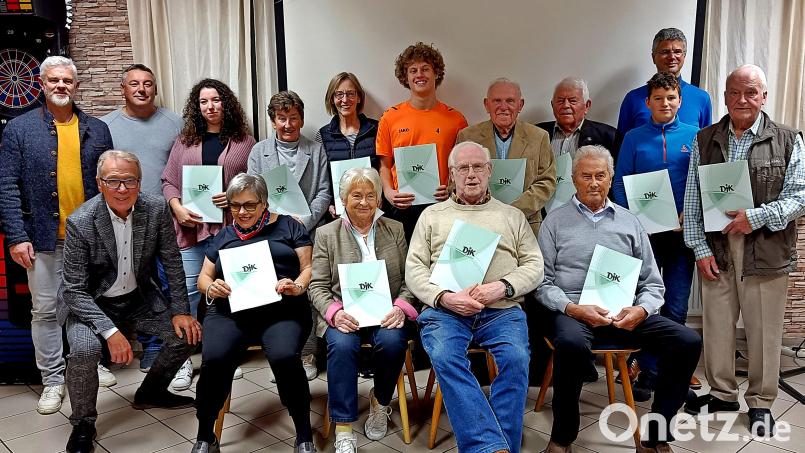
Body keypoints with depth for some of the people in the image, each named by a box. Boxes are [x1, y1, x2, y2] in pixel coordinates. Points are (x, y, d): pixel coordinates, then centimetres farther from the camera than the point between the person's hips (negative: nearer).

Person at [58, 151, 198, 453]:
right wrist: (110, 331, -30)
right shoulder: (80, 223, -23)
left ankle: (150, 392, 22)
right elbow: (75, 290, -21)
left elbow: (172, 262, -3)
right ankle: (83, 425, -1)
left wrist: (180, 311, -8)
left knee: (187, 334, -6)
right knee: (84, 350, -30)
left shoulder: (157, 209, -14)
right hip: (90, 303, -4)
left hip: (139, 297, 4)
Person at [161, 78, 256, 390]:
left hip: (231, 227, -1)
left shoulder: (244, 141, 6)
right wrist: (178, 208, -5)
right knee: (187, 291, -1)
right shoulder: (185, 141, 12)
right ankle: (183, 360, 11)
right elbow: (168, 181, 11)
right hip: (192, 227, 1)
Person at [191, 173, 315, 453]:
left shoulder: (288, 226, 13)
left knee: (284, 357, -33)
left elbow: (308, 267, 8)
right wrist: (211, 288, -2)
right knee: (214, 359, -28)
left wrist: (297, 286, -14)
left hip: (281, 310, -2)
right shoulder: (224, 236, 23)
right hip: (230, 311, 3)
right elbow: (203, 277, 22)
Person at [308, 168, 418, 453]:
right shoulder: (326, 234, 8)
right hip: (344, 316, -1)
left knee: (393, 341, -29)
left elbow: (409, 279, 7)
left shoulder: (395, 229, 12)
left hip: (385, 314, 1)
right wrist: (334, 312, -18)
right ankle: (343, 430, -20)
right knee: (341, 344, -32)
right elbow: (317, 287, 2)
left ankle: (380, 402, 1)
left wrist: (401, 307, -13)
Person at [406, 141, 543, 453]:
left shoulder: (512, 216, 21)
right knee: (445, 358, -32)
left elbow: (534, 266, 12)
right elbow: (414, 269, 10)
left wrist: (502, 287, -9)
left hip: (502, 310, 1)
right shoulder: (432, 215, 19)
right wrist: (444, 298, -9)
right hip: (444, 309, 0)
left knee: (516, 359, -30)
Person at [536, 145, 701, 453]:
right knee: (571, 344, -37)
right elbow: (543, 283, 2)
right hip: (572, 311, -3)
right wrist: (574, 309, -15)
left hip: (624, 313, 4)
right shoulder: (555, 222, 9)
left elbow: (652, 283, 15)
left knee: (688, 342, -17)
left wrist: (641, 310, -7)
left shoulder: (629, 222, 17)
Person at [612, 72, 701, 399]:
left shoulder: (694, 136, 5)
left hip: (682, 231, 1)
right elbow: (620, 184, 2)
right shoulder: (634, 138, 5)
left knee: (676, 307, 6)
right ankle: (648, 370, 14)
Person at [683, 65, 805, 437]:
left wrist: (757, 217, -15)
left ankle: (761, 403, 23)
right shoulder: (704, 140, 8)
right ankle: (722, 393, 27)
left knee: (763, 330, 6)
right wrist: (700, 248, -2)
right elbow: (692, 200, 5)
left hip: (766, 250, -2)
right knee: (716, 325, 9)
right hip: (716, 249, 2)